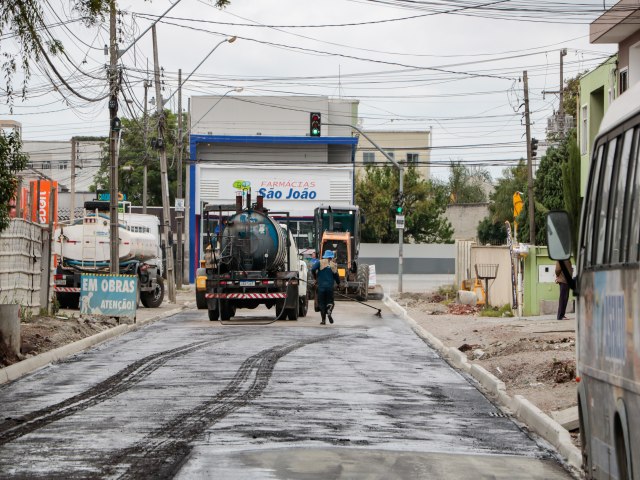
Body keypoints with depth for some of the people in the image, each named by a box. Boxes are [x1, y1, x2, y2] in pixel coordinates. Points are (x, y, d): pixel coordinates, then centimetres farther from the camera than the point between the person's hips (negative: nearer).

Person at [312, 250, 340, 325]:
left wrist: (315, 278, 4)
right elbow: (336, 276, 9)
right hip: (330, 286, 1)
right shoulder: (334, 265, 5)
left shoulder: (321, 263, 0)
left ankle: (323, 320, 1)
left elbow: (313, 269, -13)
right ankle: (329, 311, -22)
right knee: (330, 301, 12)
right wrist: (338, 282, 31)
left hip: (321, 286, -1)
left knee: (321, 303, 7)